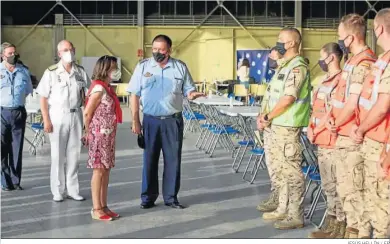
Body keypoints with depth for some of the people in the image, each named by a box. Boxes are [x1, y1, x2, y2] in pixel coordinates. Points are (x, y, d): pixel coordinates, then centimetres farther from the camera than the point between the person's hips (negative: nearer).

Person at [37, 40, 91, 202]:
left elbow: (87, 93, 12)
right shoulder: (51, 72, -6)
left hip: (76, 116, 3)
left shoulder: (80, 72, 4)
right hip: (57, 116, -3)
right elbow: (43, 98, -5)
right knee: (57, 155, 4)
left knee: (73, 154, 8)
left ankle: (73, 190, 17)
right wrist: (46, 120, -11)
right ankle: (57, 191, 14)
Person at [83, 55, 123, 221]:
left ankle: (103, 207, 17)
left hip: (107, 136, 9)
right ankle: (96, 210, 3)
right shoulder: (99, 89, -15)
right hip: (99, 136, -9)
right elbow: (87, 113, -14)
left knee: (106, 171, 11)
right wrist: (88, 134, -4)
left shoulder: (106, 88, 14)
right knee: (99, 171, -3)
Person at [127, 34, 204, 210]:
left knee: (173, 160, 5)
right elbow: (135, 95, 2)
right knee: (149, 159, 6)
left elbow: (188, 91, 5)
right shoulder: (143, 66, 1)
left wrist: (192, 94, -20)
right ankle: (148, 197, 17)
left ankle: (171, 197, 17)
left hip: (173, 120, 0)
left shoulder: (180, 67, 2)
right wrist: (135, 121, -1)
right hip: (151, 120, 0)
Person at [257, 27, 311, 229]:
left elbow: (288, 99, -20)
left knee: (291, 170, -6)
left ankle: (295, 216, 0)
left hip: (288, 126, -10)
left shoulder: (297, 67, -14)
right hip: (277, 124, 10)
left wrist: (267, 117, -10)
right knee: (281, 168, 16)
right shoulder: (284, 66, 17)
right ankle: (283, 209, 26)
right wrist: (265, 116, 5)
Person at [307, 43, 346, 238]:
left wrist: (316, 130, -11)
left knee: (335, 186, -3)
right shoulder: (326, 81, 16)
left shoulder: (341, 80, -14)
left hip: (332, 141, -9)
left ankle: (339, 227, 4)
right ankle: (332, 222, 23)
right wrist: (312, 129, 8)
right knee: (328, 185, 14)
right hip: (322, 141, 9)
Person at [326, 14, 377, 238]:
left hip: (352, 138, -10)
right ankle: (352, 230, 27)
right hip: (344, 136, 10)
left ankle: (357, 234, 3)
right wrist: (332, 118, 4)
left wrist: (335, 124, -6)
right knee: (345, 188, 17)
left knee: (353, 190, -5)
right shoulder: (354, 61, 15)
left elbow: (353, 104, -20)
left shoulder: (363, 64, -16)